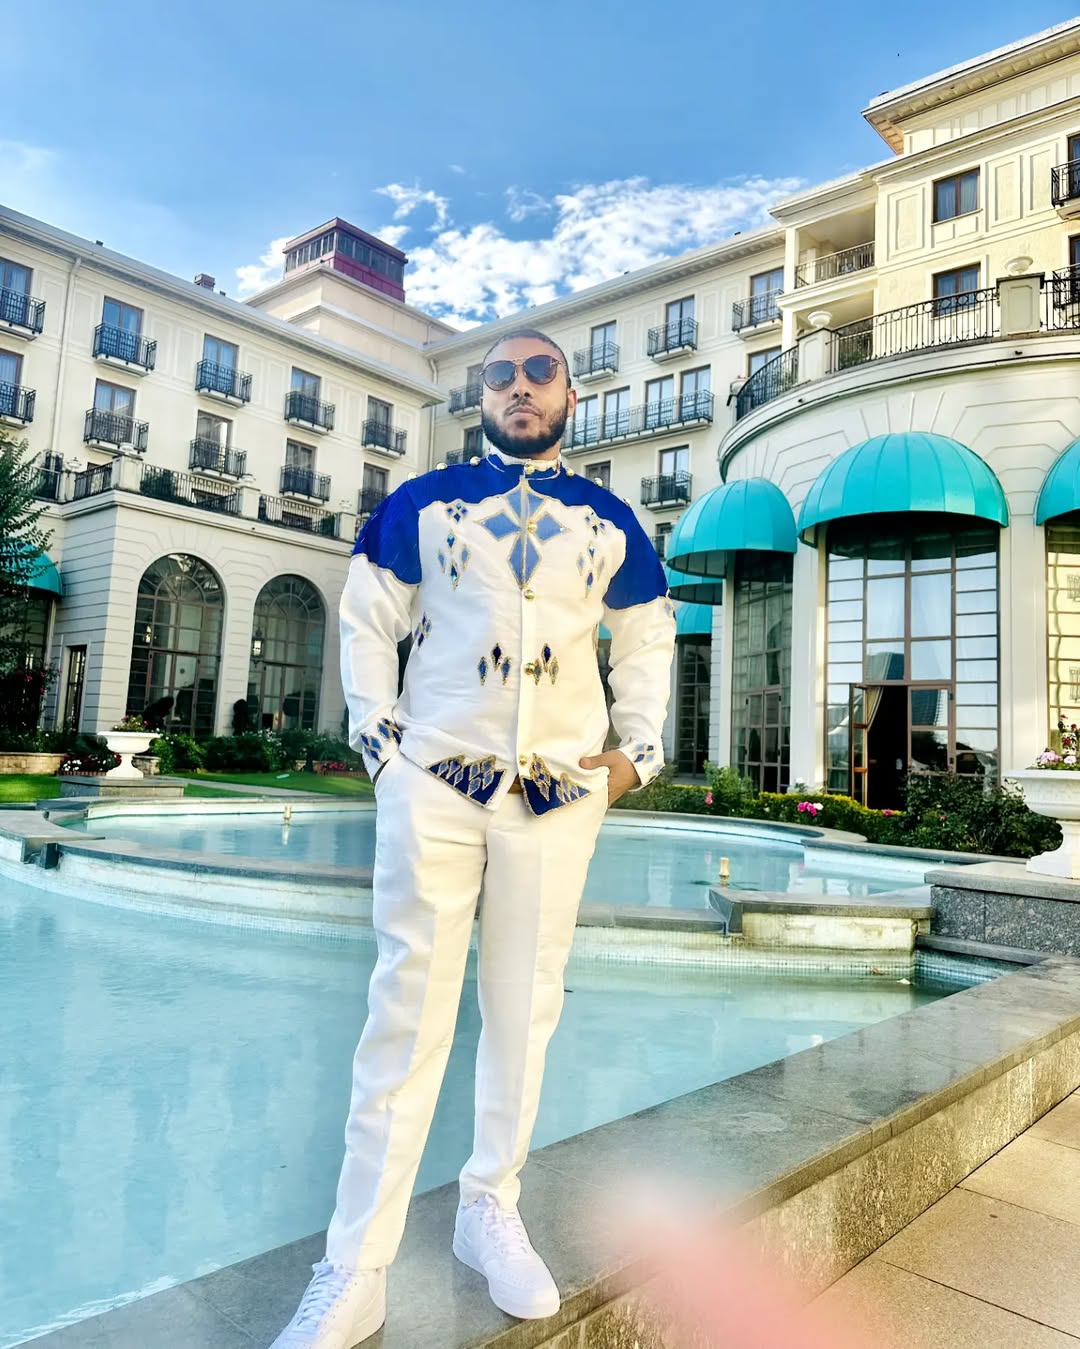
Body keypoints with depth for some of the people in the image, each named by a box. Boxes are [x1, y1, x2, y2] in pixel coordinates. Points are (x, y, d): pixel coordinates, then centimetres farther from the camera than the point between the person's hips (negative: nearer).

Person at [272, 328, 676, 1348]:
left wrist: (636, 750, 7)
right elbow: (366, 620, 10)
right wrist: (376, 736, 0)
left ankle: (491, 1210, 28)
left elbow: (647, 640, 18)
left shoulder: (608, 520, 12)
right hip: (433, 783, -1)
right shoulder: (422, 501, 8)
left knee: (525, 1004, 8)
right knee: (408, 1009, -2)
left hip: (562, 792, 2)